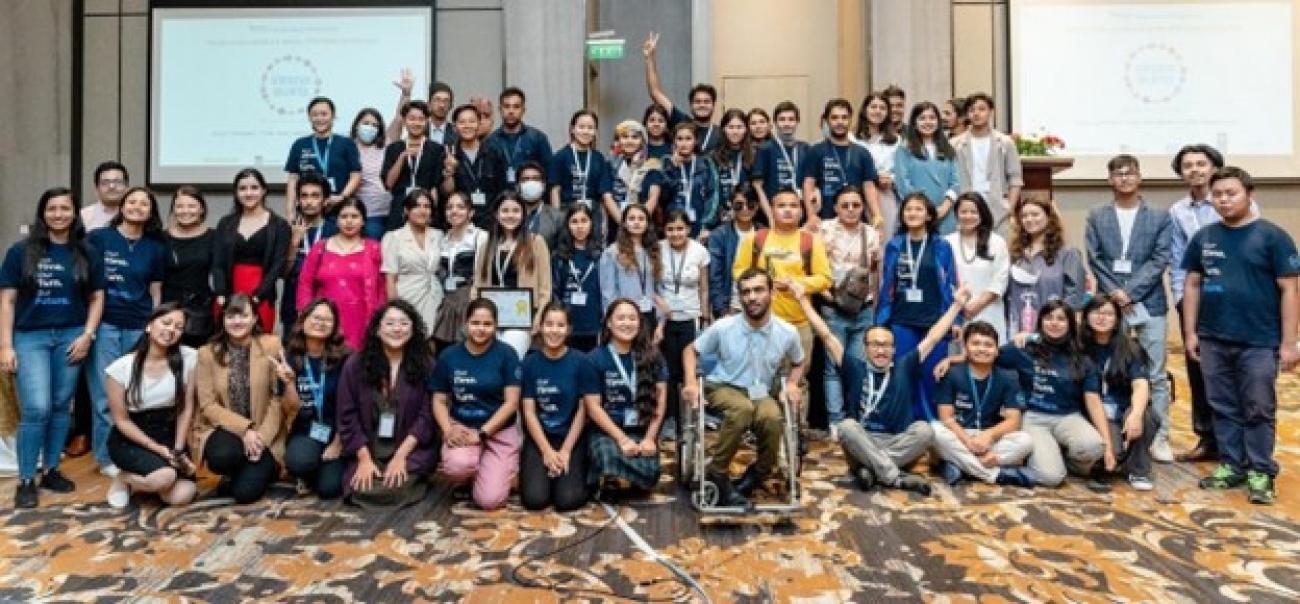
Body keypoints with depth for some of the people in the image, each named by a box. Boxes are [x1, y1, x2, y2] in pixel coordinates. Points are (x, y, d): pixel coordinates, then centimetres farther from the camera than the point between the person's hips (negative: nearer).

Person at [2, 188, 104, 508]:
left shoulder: (87, 254, 5)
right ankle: (26, 480, 3)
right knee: (36, 408, -9)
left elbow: (96, 298, 8)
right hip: (30, 336, -2)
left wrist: (87, 335, -4)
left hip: (70, 336, 2)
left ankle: (51, 470, 20)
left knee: (61, 406, 7)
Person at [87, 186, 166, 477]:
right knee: (105, 394, 1)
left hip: (139, 327, 2)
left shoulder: (155, 248, 9)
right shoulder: (97, 238, 2)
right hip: (103, 323, -2)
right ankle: (106, 457, 13)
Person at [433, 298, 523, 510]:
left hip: (500, 431, -2)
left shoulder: (507, 354, -6)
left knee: (489, 500, -15)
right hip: (461, 427, 2)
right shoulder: (448, 356, 3)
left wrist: (481, 434, -16)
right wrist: (448, 430, -13)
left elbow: (511, 402, -9)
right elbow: (439, 401, 6)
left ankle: (505, 468, 20)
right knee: (458, 466, -33)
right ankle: (466, 477, 7)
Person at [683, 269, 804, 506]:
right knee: (743, 408, -38)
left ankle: (753, 478, -8)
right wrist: (691, 383, -12)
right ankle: (717, 474, -20)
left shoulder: (787, 332, -4)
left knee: (772, 418, -34)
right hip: (724, 388, -2)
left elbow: (798, 363, 17)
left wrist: (791, 384, -3)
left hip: (761, 394, 2)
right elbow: (691, 350, 4)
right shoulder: (723, 327, -10)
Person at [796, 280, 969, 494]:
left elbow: (933, 338, 12)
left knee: (924, 429, -26)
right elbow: (826, 336, 1)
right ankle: (896, 478, -28)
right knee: (847, 426, -32)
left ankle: (869, 469, -25)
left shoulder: (904, 367, 9)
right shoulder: (854, 369, 4)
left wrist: (956, 304, 13)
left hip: (897, 444, 2)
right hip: (861, 443, -1)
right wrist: (804, 300, -2)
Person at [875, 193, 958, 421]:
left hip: (934, 323, -1)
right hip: (901, 323, 1)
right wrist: (880, 320, 3)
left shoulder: (942, 247, 2)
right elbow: (886, 286, 6)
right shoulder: (893, 246, 5)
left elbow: (951, 286, 3)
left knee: (932, 378, 5)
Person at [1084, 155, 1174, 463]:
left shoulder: (1160, 216, 6)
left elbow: (1160, 259, -3)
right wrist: (1114, 292, -11)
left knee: (1156, 374, 3)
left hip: (1149, 303, -1)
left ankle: (1160, 437, 11)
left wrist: (1129, 292, -13)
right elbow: (1094, 259, 2)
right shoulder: (1096, 216, 9)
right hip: (1109, 303, 1)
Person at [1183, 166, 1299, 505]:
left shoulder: (1272, 236, -5)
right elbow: (1192, 285, 11)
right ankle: (1231, 466, 23)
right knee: (1223, 408, 12)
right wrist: (1190, 332, 7)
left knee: (1259, 411, 6)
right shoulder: (1203, 237, 6)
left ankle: (1261, 473, 17)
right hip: (1213, 341, 4)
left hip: (1259, 343, -3)